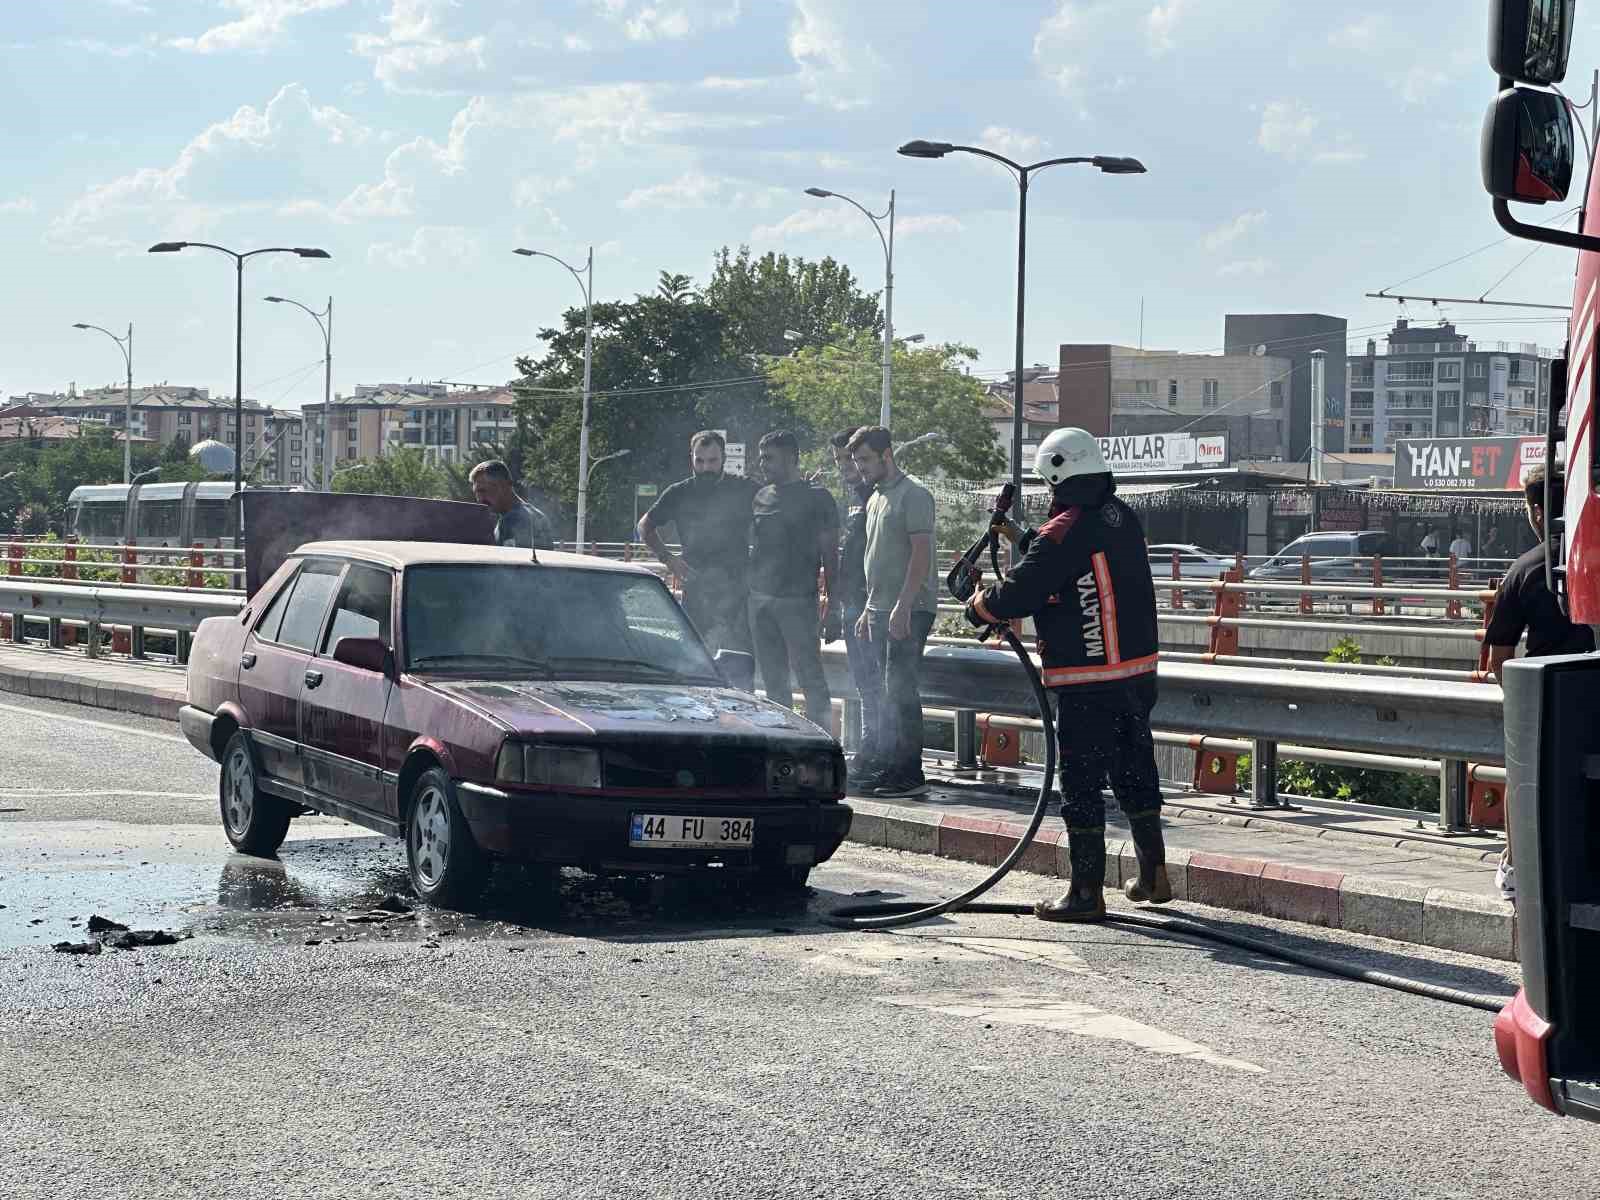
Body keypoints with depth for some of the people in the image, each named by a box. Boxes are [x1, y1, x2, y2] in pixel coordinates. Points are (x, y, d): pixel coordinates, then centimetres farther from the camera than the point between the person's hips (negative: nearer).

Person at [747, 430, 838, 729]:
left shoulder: (816, 498, -1)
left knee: (810, 678, -8)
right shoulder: (761, 496, 15)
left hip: (798, 600, -6)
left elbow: (829, 553, -2)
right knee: (774, 681, 8)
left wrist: (831, 599, -8)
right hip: (760, 599, 6)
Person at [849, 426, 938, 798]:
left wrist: (902, 607, -24)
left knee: (900, 691, -10)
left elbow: (921, 554, -18)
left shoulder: (913, 495, -10)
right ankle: (884, 766, 17)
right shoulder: (876, 498, 20)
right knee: (879, 693, 11)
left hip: (909, 611, -9)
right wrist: (869, 610, 21)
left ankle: (910, 774, -8)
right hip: (880, 610, 9)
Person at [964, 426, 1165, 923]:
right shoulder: (1123, 518, 6)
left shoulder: (1063, 534, -18)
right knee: (1135, 771, 19)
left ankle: (1087, 892, 4)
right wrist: (1020, 536, 31)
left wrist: (978, 605, 5)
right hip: (1138, 673, 8)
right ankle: (1154, 875, 27)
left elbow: (1013, 597, -16)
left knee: (1081, 784, 1)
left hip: (1087, 685, -8)